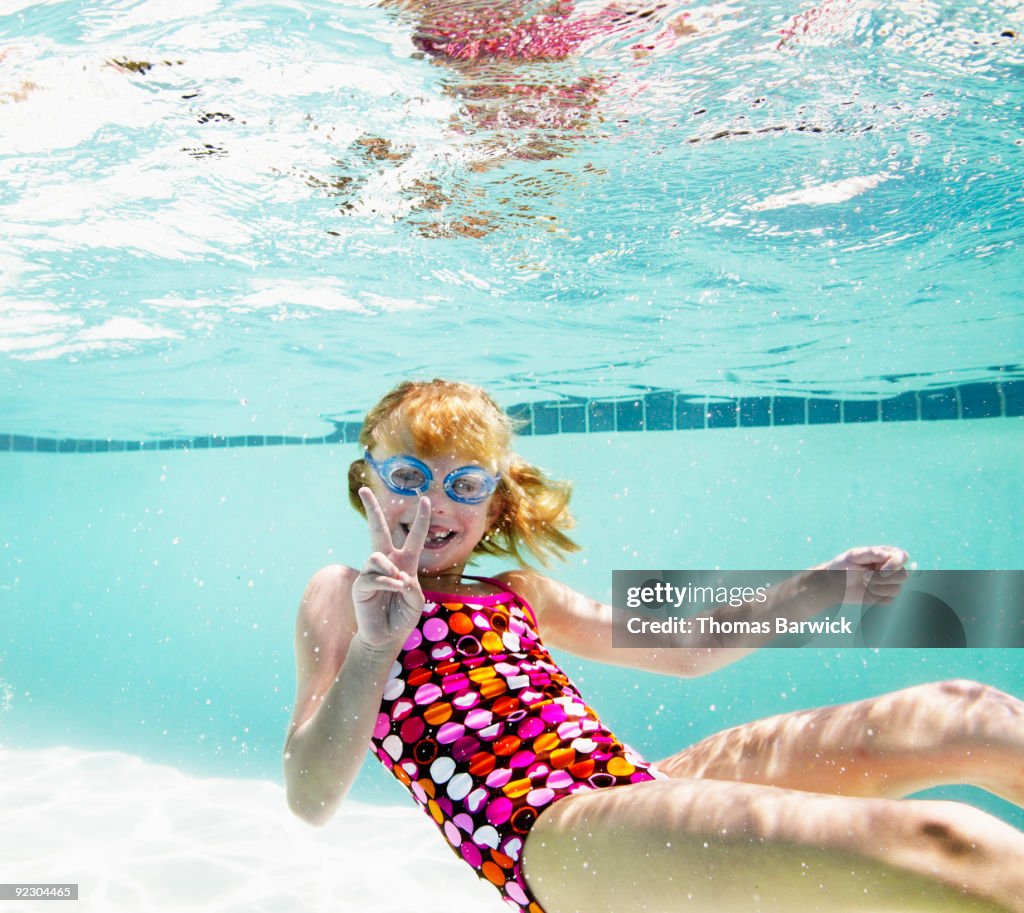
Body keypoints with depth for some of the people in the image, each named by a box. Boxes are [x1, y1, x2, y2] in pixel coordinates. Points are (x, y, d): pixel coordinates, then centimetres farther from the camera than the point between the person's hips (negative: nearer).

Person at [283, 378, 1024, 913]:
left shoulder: (517, 593, 23)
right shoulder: (342, 596, 10)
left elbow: (683, 652, 29)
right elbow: (309, 800, -2)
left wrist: (816, 591, 21)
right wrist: (377, 643, -16)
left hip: (639, 786, 7)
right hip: (553, 837, -7)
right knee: (936, 847, -28)